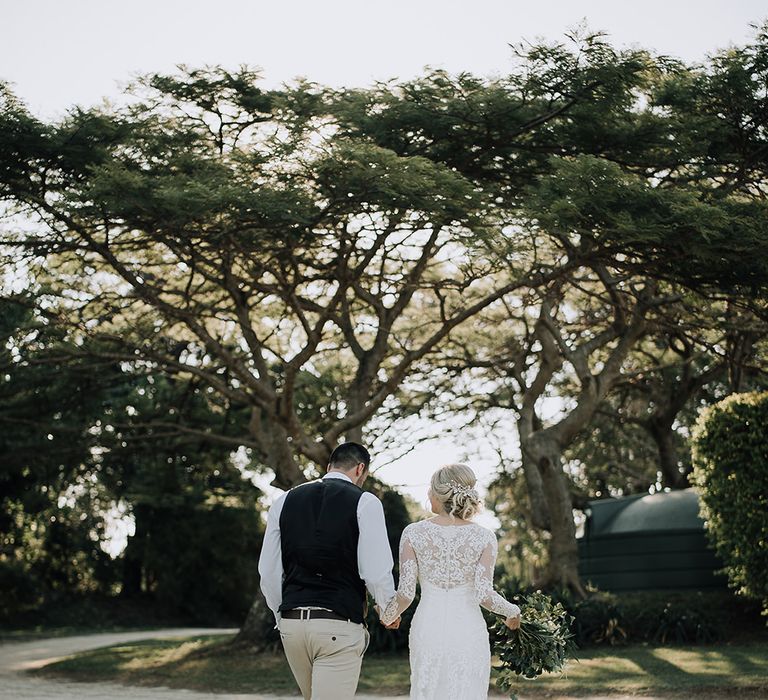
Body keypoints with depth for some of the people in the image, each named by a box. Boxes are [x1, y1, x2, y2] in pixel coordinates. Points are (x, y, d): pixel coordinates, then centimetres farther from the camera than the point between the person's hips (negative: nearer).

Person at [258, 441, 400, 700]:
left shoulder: (285, 501, 10)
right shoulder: (364, 502, -4)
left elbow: (268, 572, 11)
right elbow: (375, 571, -9)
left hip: (291, 622, 5)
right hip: (339, 625, -5)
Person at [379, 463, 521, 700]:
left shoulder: (414, 533, -4)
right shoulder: (484, 537, -5)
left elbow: (405, 594, -6)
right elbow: (484, 595, -11)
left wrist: (388, 615, 15)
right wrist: (512, 612, 8)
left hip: (427, 630, 1)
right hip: (469, 633, -1)